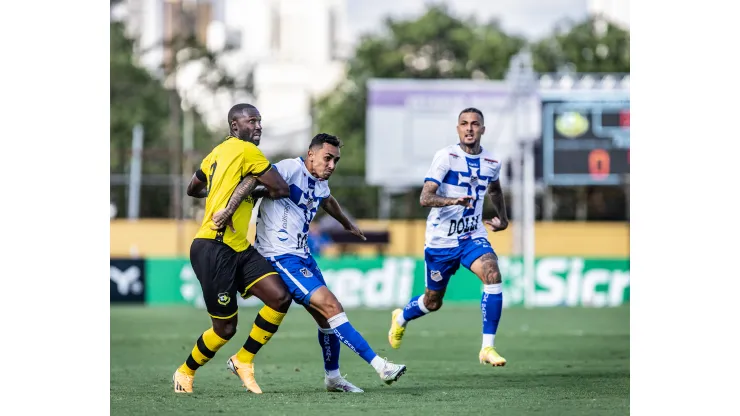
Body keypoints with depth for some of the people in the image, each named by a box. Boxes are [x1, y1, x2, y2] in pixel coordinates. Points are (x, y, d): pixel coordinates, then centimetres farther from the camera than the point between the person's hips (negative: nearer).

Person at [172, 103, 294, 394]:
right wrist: (264, 190, 13)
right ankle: (185, 373, 22)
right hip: (213, 249, -9)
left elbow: (193, 189, 32)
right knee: (226, 328, -2)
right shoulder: (246, 150, -9)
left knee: (280, 297, -7)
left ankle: (243, 360, 7)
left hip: (239, 249, 9)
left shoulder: (219, 152, 17)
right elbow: (282, 190, -6)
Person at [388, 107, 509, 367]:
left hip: (473, 236, 3)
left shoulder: (491, 163, 3)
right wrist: (454, 201, -41)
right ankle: (401, 318, 46)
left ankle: (487, 348, -22)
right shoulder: (446, 157, -15)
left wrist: (502, 218, 19)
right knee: (433, 301, 10)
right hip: (441, 239, -3)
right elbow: (425, 198, -25)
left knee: (492, 275, -26)